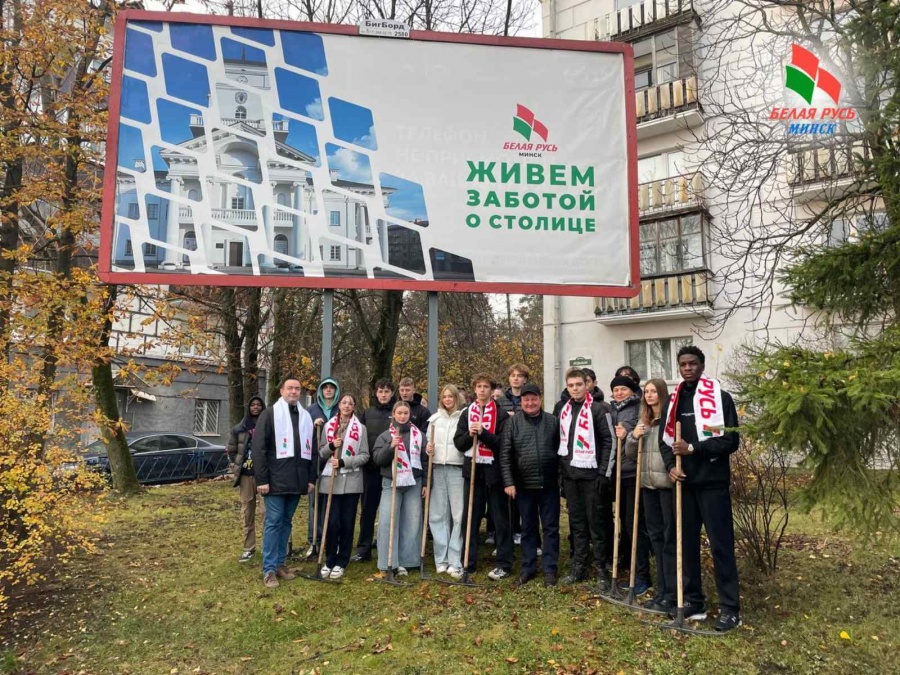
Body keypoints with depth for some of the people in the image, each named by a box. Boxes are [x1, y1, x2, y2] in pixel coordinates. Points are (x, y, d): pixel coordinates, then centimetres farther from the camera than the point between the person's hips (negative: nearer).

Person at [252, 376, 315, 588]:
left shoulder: (306, 417, 12)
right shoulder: (269, 414, -4)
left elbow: (311, 449, 15)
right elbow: (259, 448, -8)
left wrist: (311, 478, 9)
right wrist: (262, 479, -13)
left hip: (297, 481, 5)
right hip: (276, 480, -5)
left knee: (286, 522, 12)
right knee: (273, 522, -2)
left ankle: (280, 563, 22)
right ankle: (269, 569, 5)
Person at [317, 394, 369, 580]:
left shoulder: (360, 428, 2)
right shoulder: (328, 426, 7)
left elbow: (364, 456, -2)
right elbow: (321, 453, 8)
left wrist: (343, 462, -15)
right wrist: (331, 446, -12)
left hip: (351, 481, -1)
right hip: (331, 480, 1)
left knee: (347, 523, 4)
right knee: (332, 522, -1)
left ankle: (341, 563, 15)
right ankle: (329, 561, 15)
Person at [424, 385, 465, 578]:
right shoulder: (434, 419, 14)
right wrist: (428, 449, 1)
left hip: (457, 470, -3)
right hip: (437, 469, 4)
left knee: (458, 515, -4)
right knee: (438, 515, 5)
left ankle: (455, 562, 1)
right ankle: (441, 560, 13)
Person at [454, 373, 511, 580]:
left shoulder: (500, 413, -3)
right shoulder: (466, 413, 10)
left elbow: (503, 443, -11)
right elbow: (459, 443, 7)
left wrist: (483, 433, -21)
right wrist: (469, 434, -12)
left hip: (494, 471, -4)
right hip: (472, 470, 4)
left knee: (500, 519, 3)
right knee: (470, 518, 10)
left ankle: (504, 564, 11)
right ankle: (468, 562, 20)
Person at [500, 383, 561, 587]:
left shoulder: (552, 421, 2)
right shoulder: (513, 422, -1)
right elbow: (505, 454, -3)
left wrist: (562, 478, 1)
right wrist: (508, 482, -8)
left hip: (549, 484, 0)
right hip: (524, 485, 0)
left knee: (551, 527, 6)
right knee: (528, 528, 12)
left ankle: (550, 568, 17)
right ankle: (528, 567, 23)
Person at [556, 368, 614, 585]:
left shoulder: (599, 409, -7)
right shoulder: (564, 410, 12)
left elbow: (609, 441, -9)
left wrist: (604, 473, -14)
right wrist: (561, 471, 15)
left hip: (591, 473, -6)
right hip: (570, 474, 6)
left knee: (595, 521, 1)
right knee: (576, 522, 10)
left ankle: (601, 567, 12)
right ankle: (579, 567, 18)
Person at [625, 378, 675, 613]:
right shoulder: (642, 422, 14)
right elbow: (631, 454, 15)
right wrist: (633, 437, -2)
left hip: (668, 483, -7)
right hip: (648, 483, 7)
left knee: (670, 537, -1)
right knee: (656, 536, 13)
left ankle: (672, 593, 8)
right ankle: (662, 590, 24)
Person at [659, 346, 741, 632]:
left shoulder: (721, 398, -4)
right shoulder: (675, 400, 12)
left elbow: (731, 440, -11)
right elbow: (665, 438, 13)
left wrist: (693, 448, -18)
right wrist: (671, 465, -4)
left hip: (712, 483, -5)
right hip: (684, 482, 5)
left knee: (721, 545, -2)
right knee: (687, 543, 10)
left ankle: (730, 608, 7)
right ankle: (693, 601, 21)